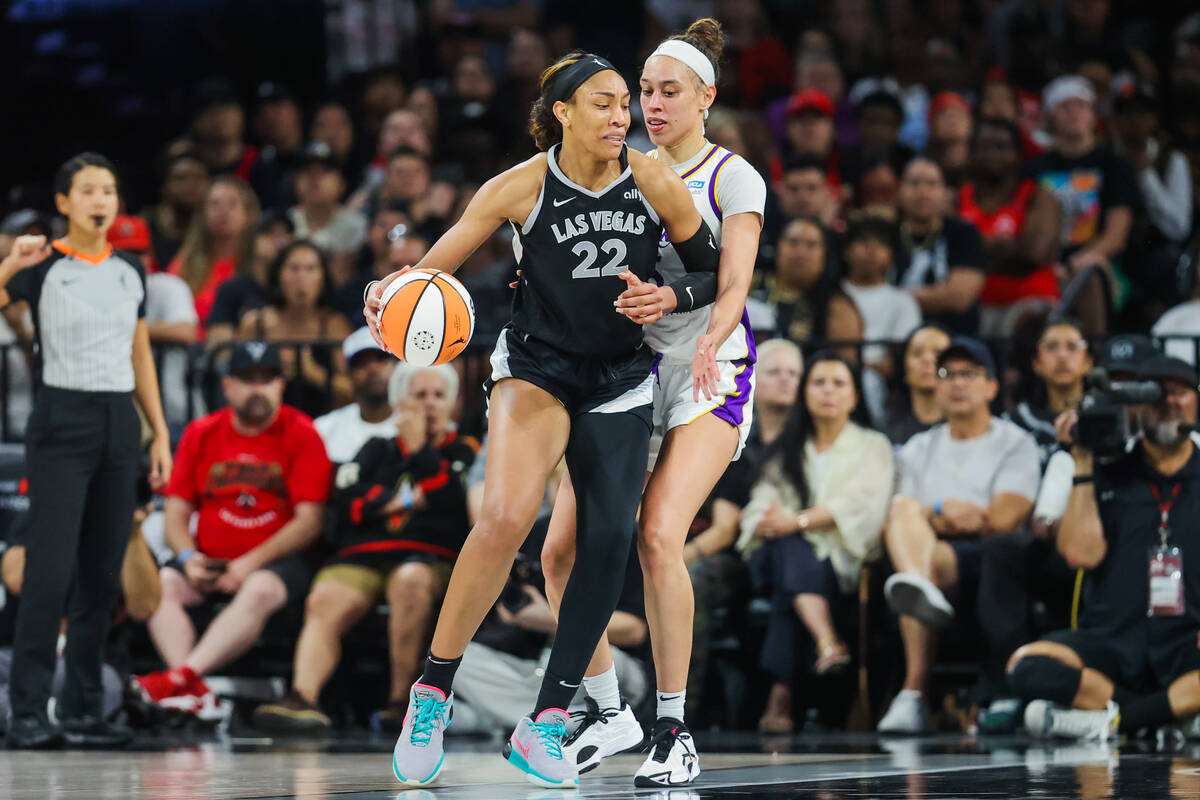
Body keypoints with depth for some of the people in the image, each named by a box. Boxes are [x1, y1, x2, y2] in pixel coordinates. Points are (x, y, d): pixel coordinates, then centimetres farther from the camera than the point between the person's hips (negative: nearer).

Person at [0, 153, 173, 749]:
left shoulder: (130, 271, 13)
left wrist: (160, 433, 14)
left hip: (120, 425, 5)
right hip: (62, 421, -5)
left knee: (103, 573, 6)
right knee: (52, 567, -12)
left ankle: (83, 709, 12)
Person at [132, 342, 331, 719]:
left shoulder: (300, 434, 1)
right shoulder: (201, 434, 12)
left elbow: (310, 520, -6)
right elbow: (176, 512, 11)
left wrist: (251, 563, -15)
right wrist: (188, 557, -11)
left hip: (276, 561, -4)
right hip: (209, 561, 4)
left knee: (260, 590, -37)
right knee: (159, 585, -25)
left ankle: (183, 674, -48)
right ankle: (196, 693, -40)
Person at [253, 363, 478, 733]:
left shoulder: (465, 451, 17)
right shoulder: (377, 450, 25)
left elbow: (454, 502, -3)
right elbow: (347, 503, 9)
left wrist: (418, 448, 4)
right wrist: (406, 500, 1)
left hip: (433, 559, -2)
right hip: (363, 556, 2)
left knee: (411, 579, -38)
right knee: (324, 601, -29)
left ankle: (402, 700, -31)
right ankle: (302, 697, -46)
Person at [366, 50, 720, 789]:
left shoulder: (656, 185, -7)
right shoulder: (521, 187, -13)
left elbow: (714, 273, 5)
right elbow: (433, 267, -9)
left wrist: (669, 299, -15)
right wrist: (388, 293, -29)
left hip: (622, 381, 3)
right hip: (537, 367, -3)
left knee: (609, 542, -3)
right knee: (506, 516, -26)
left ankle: (546, 725, 9)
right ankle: (434, 693, -13)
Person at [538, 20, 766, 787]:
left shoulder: (734, 178, -4)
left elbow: (734, 283, -17)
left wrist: (711, 339, -37)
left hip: (710, 375, -5)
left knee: (658, 536, -24)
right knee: (563, 549, -5)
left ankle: (676, 730, -14)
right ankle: (610, 714, 13)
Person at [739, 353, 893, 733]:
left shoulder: (873, 446, 15)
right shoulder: (786, 450, 25)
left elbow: (862, 503, -4)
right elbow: (761, 503, 10)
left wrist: (799, 521, -17)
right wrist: (766, 523, -16)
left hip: (842, 556, -2)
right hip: (784, 549, 2)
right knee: (791, 554, -36)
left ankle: (781, 694, -46)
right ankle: (827, 642, -58)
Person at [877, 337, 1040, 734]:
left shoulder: (1016, 445, 12)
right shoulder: (917, 450, 26)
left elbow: (1003, 519, -5)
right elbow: (898, 518, 12)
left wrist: (938, 516, 2)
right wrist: (940, 514, -8)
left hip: (989, 560, -2)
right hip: (926, 554, 2)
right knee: (904, 506, -32)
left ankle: (913, 693, -43)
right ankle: (921, 593, -65)